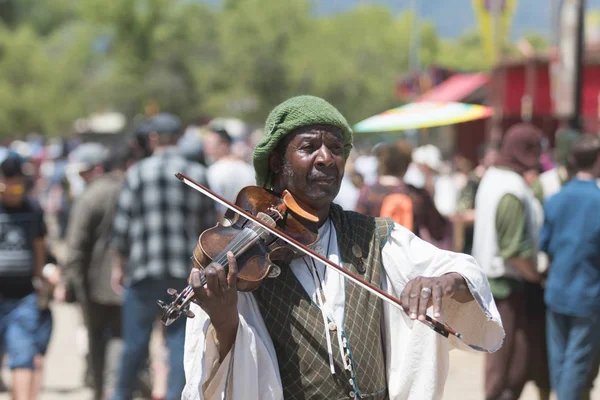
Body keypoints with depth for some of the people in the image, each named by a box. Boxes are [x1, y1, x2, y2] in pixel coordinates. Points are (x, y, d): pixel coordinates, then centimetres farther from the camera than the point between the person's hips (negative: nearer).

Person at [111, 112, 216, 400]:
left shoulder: (138, 172, -3)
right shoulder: (197, 174, 5)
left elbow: (122, 225, -4)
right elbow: (208, 225, 7)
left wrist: (120, 263, 8)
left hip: (144, 268, -2)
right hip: (186, 269, 2)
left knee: (136, 340, 7)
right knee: (181, 339, 3)